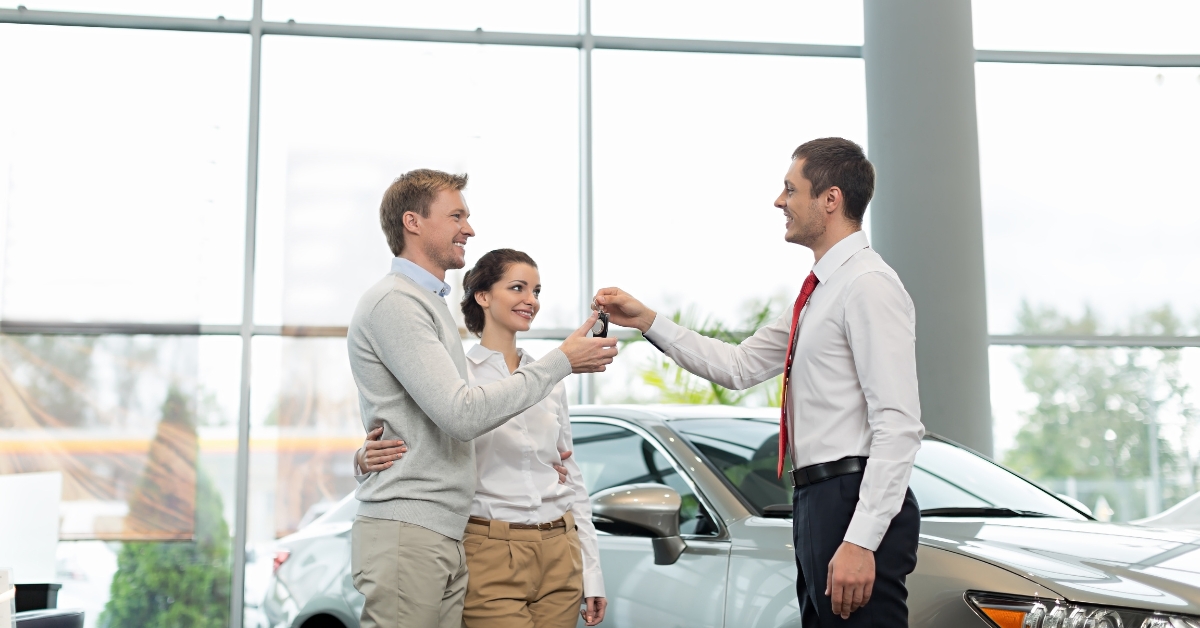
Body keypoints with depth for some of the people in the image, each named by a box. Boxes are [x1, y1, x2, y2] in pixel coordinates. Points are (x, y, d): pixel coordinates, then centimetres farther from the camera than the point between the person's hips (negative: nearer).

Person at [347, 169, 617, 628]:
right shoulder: (393, 302, -9)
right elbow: (463, 414, -17)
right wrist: (562, 362, -11)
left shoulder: (432, 305, 23)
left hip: (445, 538, 9)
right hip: (406, 536, -9)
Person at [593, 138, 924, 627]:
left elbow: (898, 426, -20)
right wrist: (647, 321, 14)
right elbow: (739, 367, 20)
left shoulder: (868, 285, -13)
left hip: (854, 501, -10)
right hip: (817, 501, 10)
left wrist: (860, 540, -24)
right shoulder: (819, 293, 18)